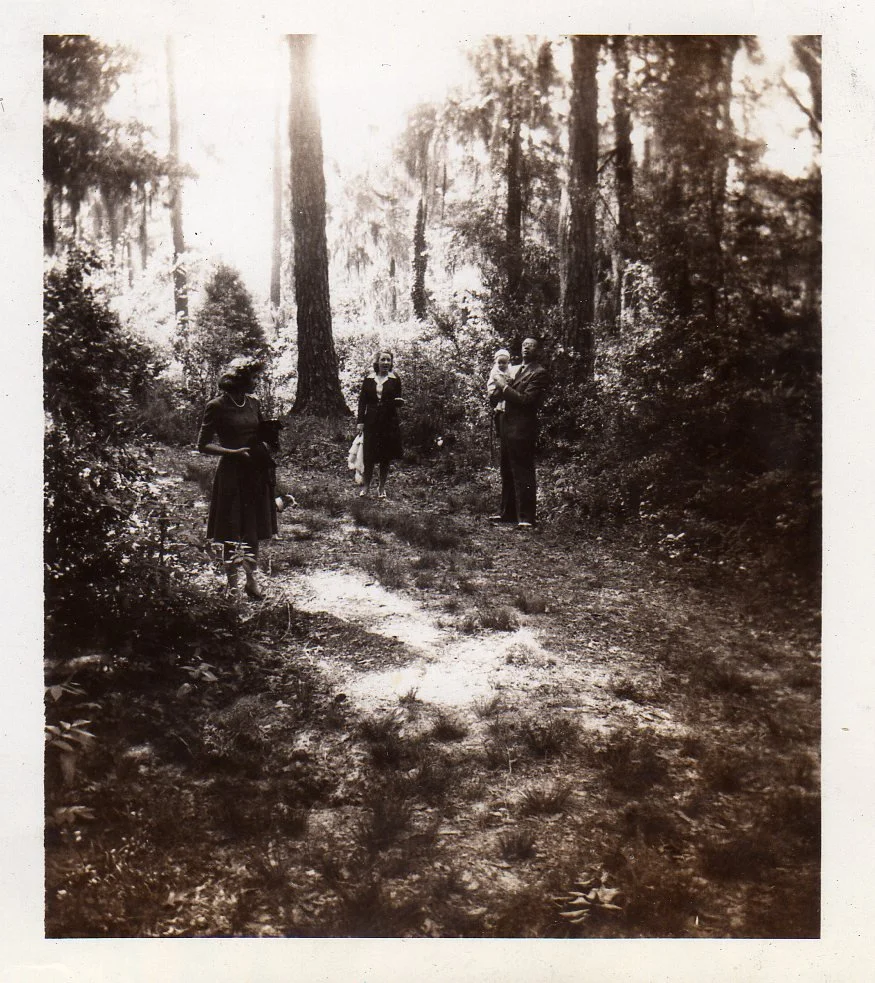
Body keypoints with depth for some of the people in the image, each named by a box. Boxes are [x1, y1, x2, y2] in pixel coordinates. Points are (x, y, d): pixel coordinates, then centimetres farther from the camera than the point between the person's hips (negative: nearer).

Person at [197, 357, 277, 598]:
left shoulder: (253, 403, 9)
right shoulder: (217, 406, -9)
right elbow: (203, 445, -9)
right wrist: (234, 452, -20)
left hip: (256, 473, 6)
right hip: (231, 474, -5)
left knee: (253, 529, 12)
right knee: (230, 532, 3)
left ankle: (252, 580, 23)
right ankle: (232, 583, 14)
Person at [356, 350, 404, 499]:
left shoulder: (394, 380, 4)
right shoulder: (369, 379, 7)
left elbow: (398, 401, 7)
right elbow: (362, 401, 6)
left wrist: (399, 401, -18)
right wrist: (360, 421, 0)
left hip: (389, 421, 0)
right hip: (371, 420, 0)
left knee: (386, 456, 4)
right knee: (369, 455, -2)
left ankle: (382, 487, 17)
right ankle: (366, 486, 11)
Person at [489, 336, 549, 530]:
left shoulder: (539, 373, -8)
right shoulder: (515, 370, 19)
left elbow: (526, 400, -18)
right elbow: (494, 398, 23)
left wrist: (505, 386, -14)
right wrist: (501, 386, 2)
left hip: (522, 429, -9)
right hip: (507, 427, 9)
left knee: (523, 474, -9)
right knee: (508, 473, 15)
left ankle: (527, 518, -8)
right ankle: (508, 512, 24)